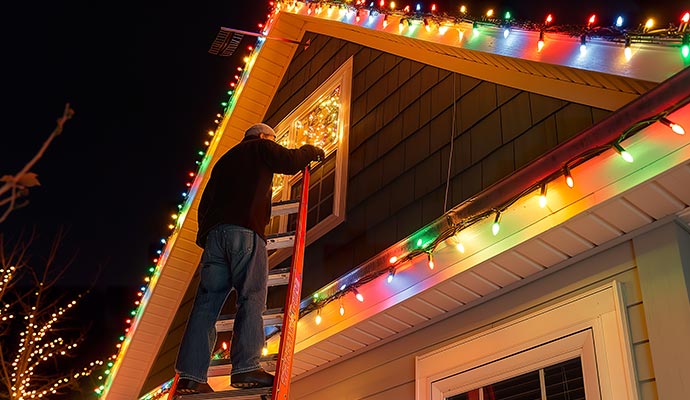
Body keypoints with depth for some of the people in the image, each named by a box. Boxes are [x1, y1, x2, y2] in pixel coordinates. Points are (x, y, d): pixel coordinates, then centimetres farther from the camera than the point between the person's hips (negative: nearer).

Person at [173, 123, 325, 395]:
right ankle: (245, 368, -24)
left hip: (214, 232, 6)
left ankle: (190, 375, -9)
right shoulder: (260, 147, 17)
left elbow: (205, 203, 31)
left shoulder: (224, 160, 35)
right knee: (251, 298, -12)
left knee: (207, 301, -2)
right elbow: (290, 162, 5)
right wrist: (310, 151, 23)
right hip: (245, 230, -6)